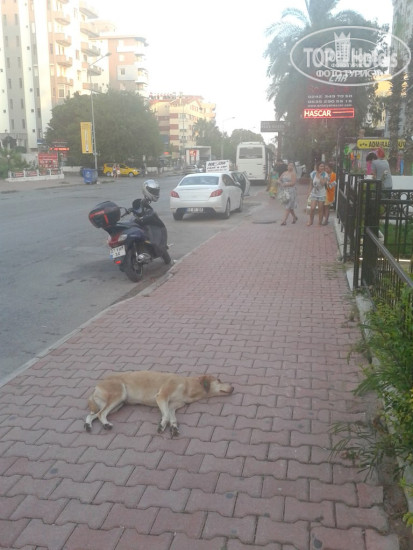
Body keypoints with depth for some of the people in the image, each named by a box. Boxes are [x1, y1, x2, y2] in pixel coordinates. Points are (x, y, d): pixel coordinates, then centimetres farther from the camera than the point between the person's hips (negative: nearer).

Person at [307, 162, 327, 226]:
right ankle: (311, 221, 13)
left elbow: (323, 183, -22)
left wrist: (319, 175, -19)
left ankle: (320, 222, 17)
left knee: (320, 209, 4)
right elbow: (311, 185, 6)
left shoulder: (325, 175, -6)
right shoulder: (313, 174, 0)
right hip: (314, 193, 1)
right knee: (312, 208, -7)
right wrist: (309, 192, -1)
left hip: (321, 194, -1)